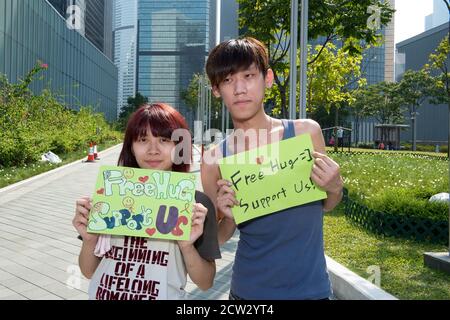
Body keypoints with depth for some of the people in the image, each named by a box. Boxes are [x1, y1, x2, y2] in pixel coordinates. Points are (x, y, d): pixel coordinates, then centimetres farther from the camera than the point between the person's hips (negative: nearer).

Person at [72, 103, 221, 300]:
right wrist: (89, 240, -18)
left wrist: (187, 246, -23)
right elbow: (89, 272, 0)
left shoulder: (196, 203, -13)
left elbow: (205, 283, -7)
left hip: (164, 295, -1)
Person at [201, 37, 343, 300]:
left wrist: (335, 188, -16)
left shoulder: (306, 132, -12)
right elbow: (218, 239, 1)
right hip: (249, 290, 1)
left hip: (310, 287, 0)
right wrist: (230, 218, -19)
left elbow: (325, 206, 4)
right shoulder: (214, 160, -11)